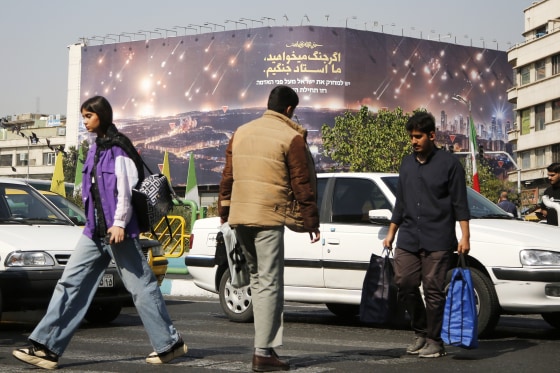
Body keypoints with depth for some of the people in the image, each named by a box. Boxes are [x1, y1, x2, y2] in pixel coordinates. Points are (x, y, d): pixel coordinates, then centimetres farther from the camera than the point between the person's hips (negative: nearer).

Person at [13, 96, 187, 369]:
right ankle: (46, 347, 0)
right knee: (71, 284, 1)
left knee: (141, 286, -2)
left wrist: (119, 223, -20)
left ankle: (170, 344, 10)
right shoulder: (96, 148, 17)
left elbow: (126, 190, -15)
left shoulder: (118, 149, -9)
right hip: (95, 231, 9)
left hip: (116, 230, -9)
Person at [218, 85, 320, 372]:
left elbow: (227, 176, 16)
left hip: (238, 217, 6)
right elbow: (302, 184, -4)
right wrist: (312, 222, 3)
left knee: (258, 279, 17)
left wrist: (224, 209, 25)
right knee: (269, 283, -3)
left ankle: (266, 343, 17)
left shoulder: (241, 132, 14)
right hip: (268, 218, -6)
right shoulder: (291, 137, -4)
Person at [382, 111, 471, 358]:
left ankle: (434, 341, 7)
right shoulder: (407, 164, 15)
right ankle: (420, 332, 17)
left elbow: (460, 203, -3)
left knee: (433, 289, -4)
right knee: (405, 285, -1)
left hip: (437, 241, -5)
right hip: (408, 238, 5)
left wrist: (465, 236, -9)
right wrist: (391, 234, 19)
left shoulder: (448, 163, -1)